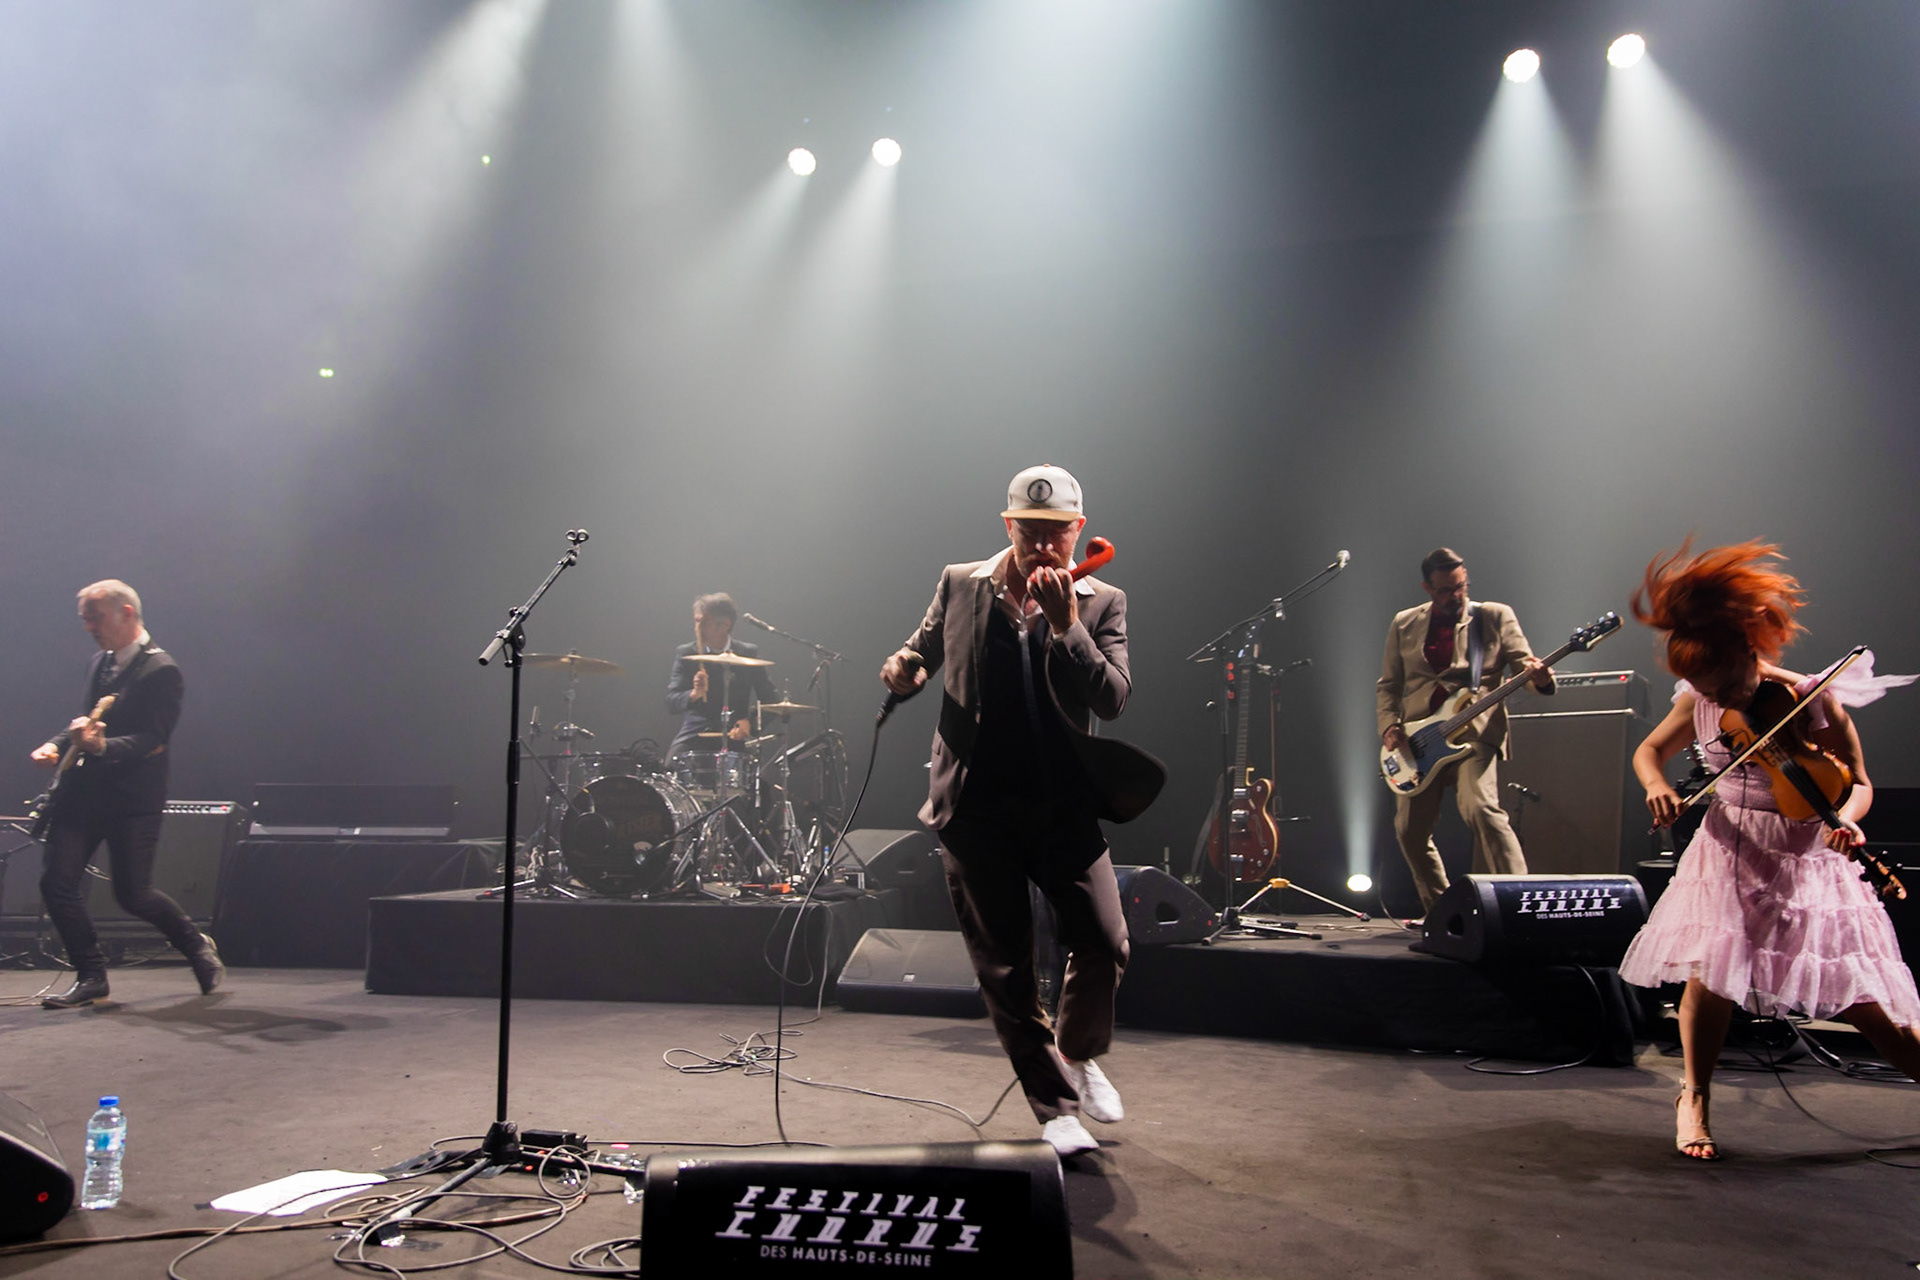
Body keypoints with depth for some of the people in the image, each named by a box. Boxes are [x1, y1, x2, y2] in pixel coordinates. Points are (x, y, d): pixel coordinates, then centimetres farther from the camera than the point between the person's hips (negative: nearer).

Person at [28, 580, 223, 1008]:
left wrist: (102, 745, -35)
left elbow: (151, 740, -19)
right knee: (56, 884, 0)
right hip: (83, 790, 7)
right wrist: (56, 745, 6)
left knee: (132, 894, -2)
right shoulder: (99, 662, 13)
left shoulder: (160, 670, -12)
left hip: (134, 798, -7)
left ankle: (196, 945, 24)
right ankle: (92, 978, 13)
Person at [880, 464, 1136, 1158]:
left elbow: (1112, 700, -11)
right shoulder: (959, 585, 4)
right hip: (977, 808, 0)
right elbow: (924, 647, 20)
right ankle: (1055, 1107, 20)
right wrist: (905, 668, -4)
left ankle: (1079, 1054, 25)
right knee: (1005, 970, 3)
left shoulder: (1101, 603, 1)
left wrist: (1065, 623, -21)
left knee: (1105, 943, -7)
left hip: (1064, 806, 0)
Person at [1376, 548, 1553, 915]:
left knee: (1480, 809, -27)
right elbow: (1387, 684, 16)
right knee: (1409, 828, 3)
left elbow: (1524, 665, 0)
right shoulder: (1404, 624, 13)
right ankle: (1441, 912, 23)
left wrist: (1540, 678, -24)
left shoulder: (1495, 617, 6)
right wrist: (1389, 725, -1)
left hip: (1474, 735, -4)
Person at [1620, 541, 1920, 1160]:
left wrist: (1845, 819, -28)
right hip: (1728, 856, 2)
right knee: (1709, 969, -13)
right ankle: (1694, 1099, 5)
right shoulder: (1700, 700, -1)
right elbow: (1651, 749, 13)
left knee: (1859, 998, -2)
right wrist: (1656, 785, -9)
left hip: (1804, 863, -2)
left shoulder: (1814, 700, -11)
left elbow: (1857, 783, -6)